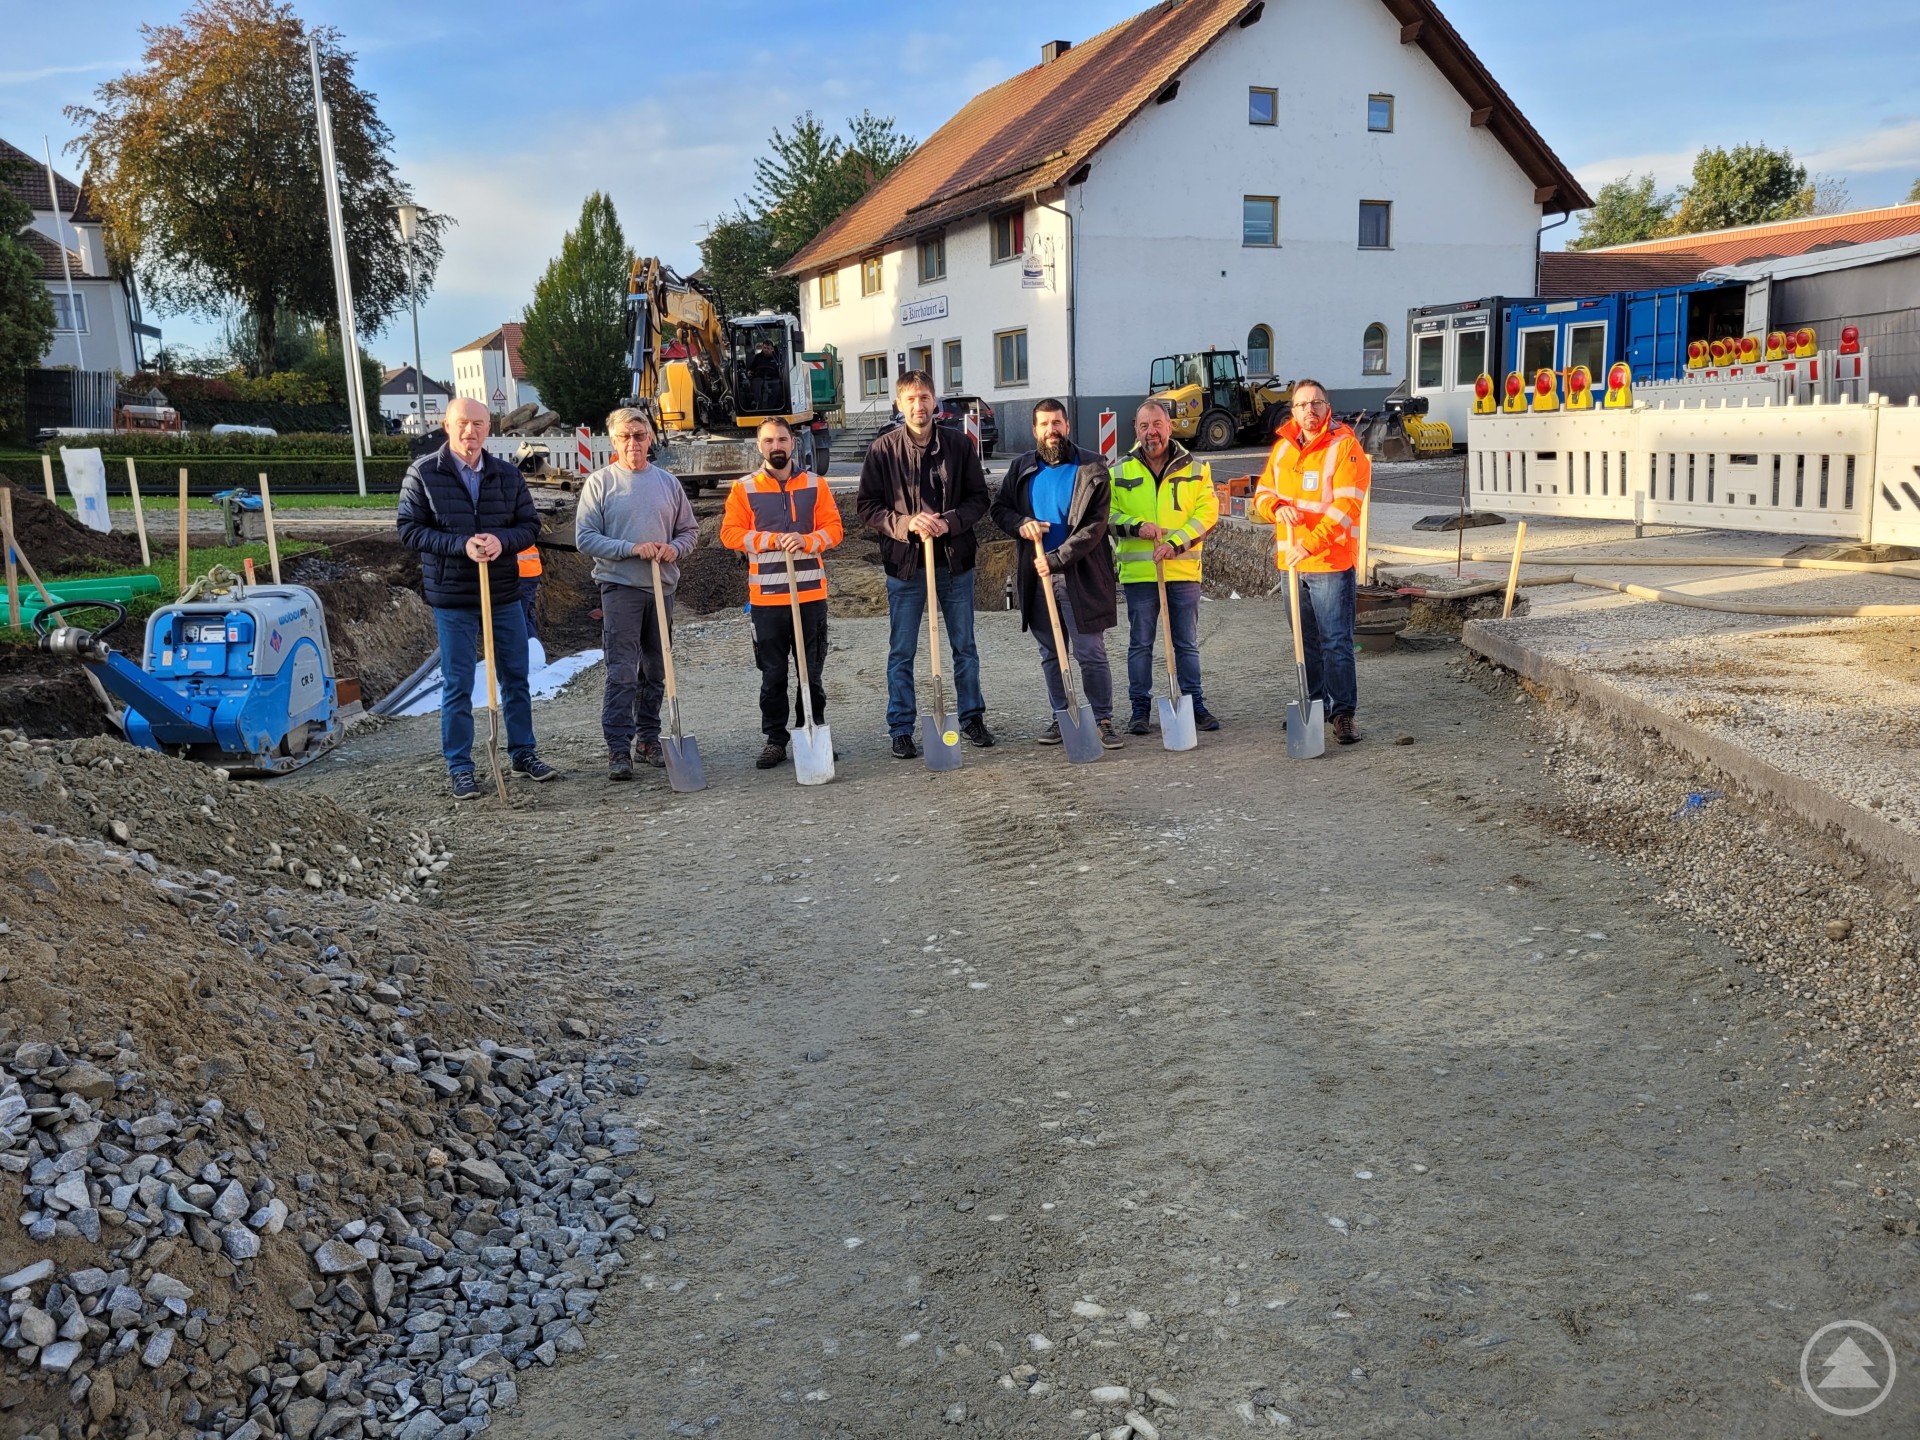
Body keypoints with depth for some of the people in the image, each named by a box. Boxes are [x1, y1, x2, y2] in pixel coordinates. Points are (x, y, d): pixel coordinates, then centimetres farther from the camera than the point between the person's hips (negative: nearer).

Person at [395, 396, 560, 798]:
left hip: (505, 594, 3)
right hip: (452, 598, -3)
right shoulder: (423, 473, -5)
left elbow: (529, 525, 5)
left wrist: (501, 540, -17)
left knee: (515, 678, 12)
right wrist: (461, 545, -21)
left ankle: (524, 754, 27)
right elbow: (409, 528, -8)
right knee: (457, 685, 3)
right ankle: (459, 768, 14)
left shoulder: (508, 475, 3)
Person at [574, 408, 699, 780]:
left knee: (656, 672, 11)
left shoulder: (667, 481, 10)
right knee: (622, 673, -9)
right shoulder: (600, 482, -2)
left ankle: (648, 740, 22)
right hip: (620, 587, -4)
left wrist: (674, 548, -7)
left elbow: (689, 530, 15)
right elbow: (585, 538, -7)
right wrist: (632, 548, -17)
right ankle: (618, 749, -6)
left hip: (662, 586, 5)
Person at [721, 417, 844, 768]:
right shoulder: (744, 489, 3)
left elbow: (832, 528, 3)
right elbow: (730, 533, -4)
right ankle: (775, 740, 14)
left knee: (812, 672, 9)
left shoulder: (816, 485, 7)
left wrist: (806, 541, -17)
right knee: (773, 674, 6)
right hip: (766, 596, -1)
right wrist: (775, 540, -15)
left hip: (811, 593, 1)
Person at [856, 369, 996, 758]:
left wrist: (950, 521, -14)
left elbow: (978, 498, 4)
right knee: (901, 653, 4)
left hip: (955, 561, 2)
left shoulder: (959, 445, 1)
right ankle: (901, 730, 14)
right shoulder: (882, 450, -3)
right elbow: (867, 506, -3)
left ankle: (972, 718, 27)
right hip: (905, 564, -1)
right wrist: (907, 523, -18)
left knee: (964, 646, 12)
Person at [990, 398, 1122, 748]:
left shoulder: (1091, 468, -5)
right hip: (1037, 576, 4)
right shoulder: (1021, 467, 8)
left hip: (1080, 575, -4)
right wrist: (1021, 523, -9)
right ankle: (1061, 717, 23)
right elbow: (999, 508, 13)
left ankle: (1102, 721, 6)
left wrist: (1056, 559, -17)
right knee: (1050, 654, 12)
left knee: (1091, 653, -2)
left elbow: (1095, 525, -11)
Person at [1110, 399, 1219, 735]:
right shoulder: (1120, 473, 6)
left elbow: (1207, 511, -3)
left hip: (1183, 570, 0)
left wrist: (1176, 542, -15)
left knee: (1187, 643, 9)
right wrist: (1137, 525, -15)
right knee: (1140, 644, 5)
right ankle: (1140, 709, 13)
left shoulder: (1194, 469, 5)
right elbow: (1107, 514, 3)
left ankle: (1195, 705, 17)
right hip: (1138, 572, 0)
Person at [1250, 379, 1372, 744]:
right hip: (1291, 562, 7)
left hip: (1332, 562, -6)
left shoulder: (1345, 447, -10)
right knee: (1306, 642, 15)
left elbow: (1345, 507, -18)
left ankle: (1343, 713, 0)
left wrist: (1310, 544, -26)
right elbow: (1262, 494, 14)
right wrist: (1276, 506, -10)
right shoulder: (1282, 447, 11)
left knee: (1336, 641, -5)